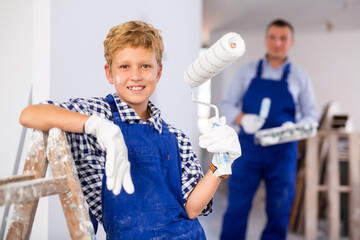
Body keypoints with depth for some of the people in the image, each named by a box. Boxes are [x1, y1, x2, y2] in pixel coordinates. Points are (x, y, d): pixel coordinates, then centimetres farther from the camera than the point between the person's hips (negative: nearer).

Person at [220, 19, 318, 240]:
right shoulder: (247, 71, 7)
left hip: (283, 150, 1)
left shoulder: (300, 77, 8)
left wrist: (295, 127, -14)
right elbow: (227, 104, 6)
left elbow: (311, 114, 8)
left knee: (279, 211, 8)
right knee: (237, 207, 0)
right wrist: (242, 119, -16)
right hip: (248, 147, 0)